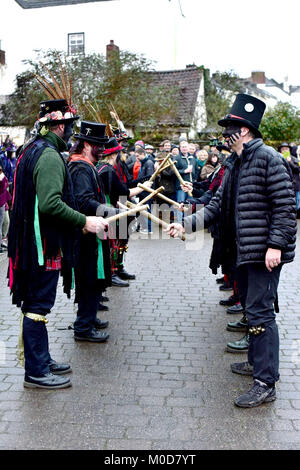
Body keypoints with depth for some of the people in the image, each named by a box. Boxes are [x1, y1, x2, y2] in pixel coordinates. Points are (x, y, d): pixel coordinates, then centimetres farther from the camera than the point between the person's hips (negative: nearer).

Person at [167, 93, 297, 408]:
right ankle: (257, 362, 36)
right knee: (250, 307, 19)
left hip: (265, 251, -10)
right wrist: (187, 225, 9)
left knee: (259, 312, -8)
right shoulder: (237, 164, 16)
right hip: (244, 250, 10)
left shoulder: (268, 158, -12)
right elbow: (218, 205, 16)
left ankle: (266, 383, -1)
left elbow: (285, 205, -17)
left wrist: (276, 245, -21)